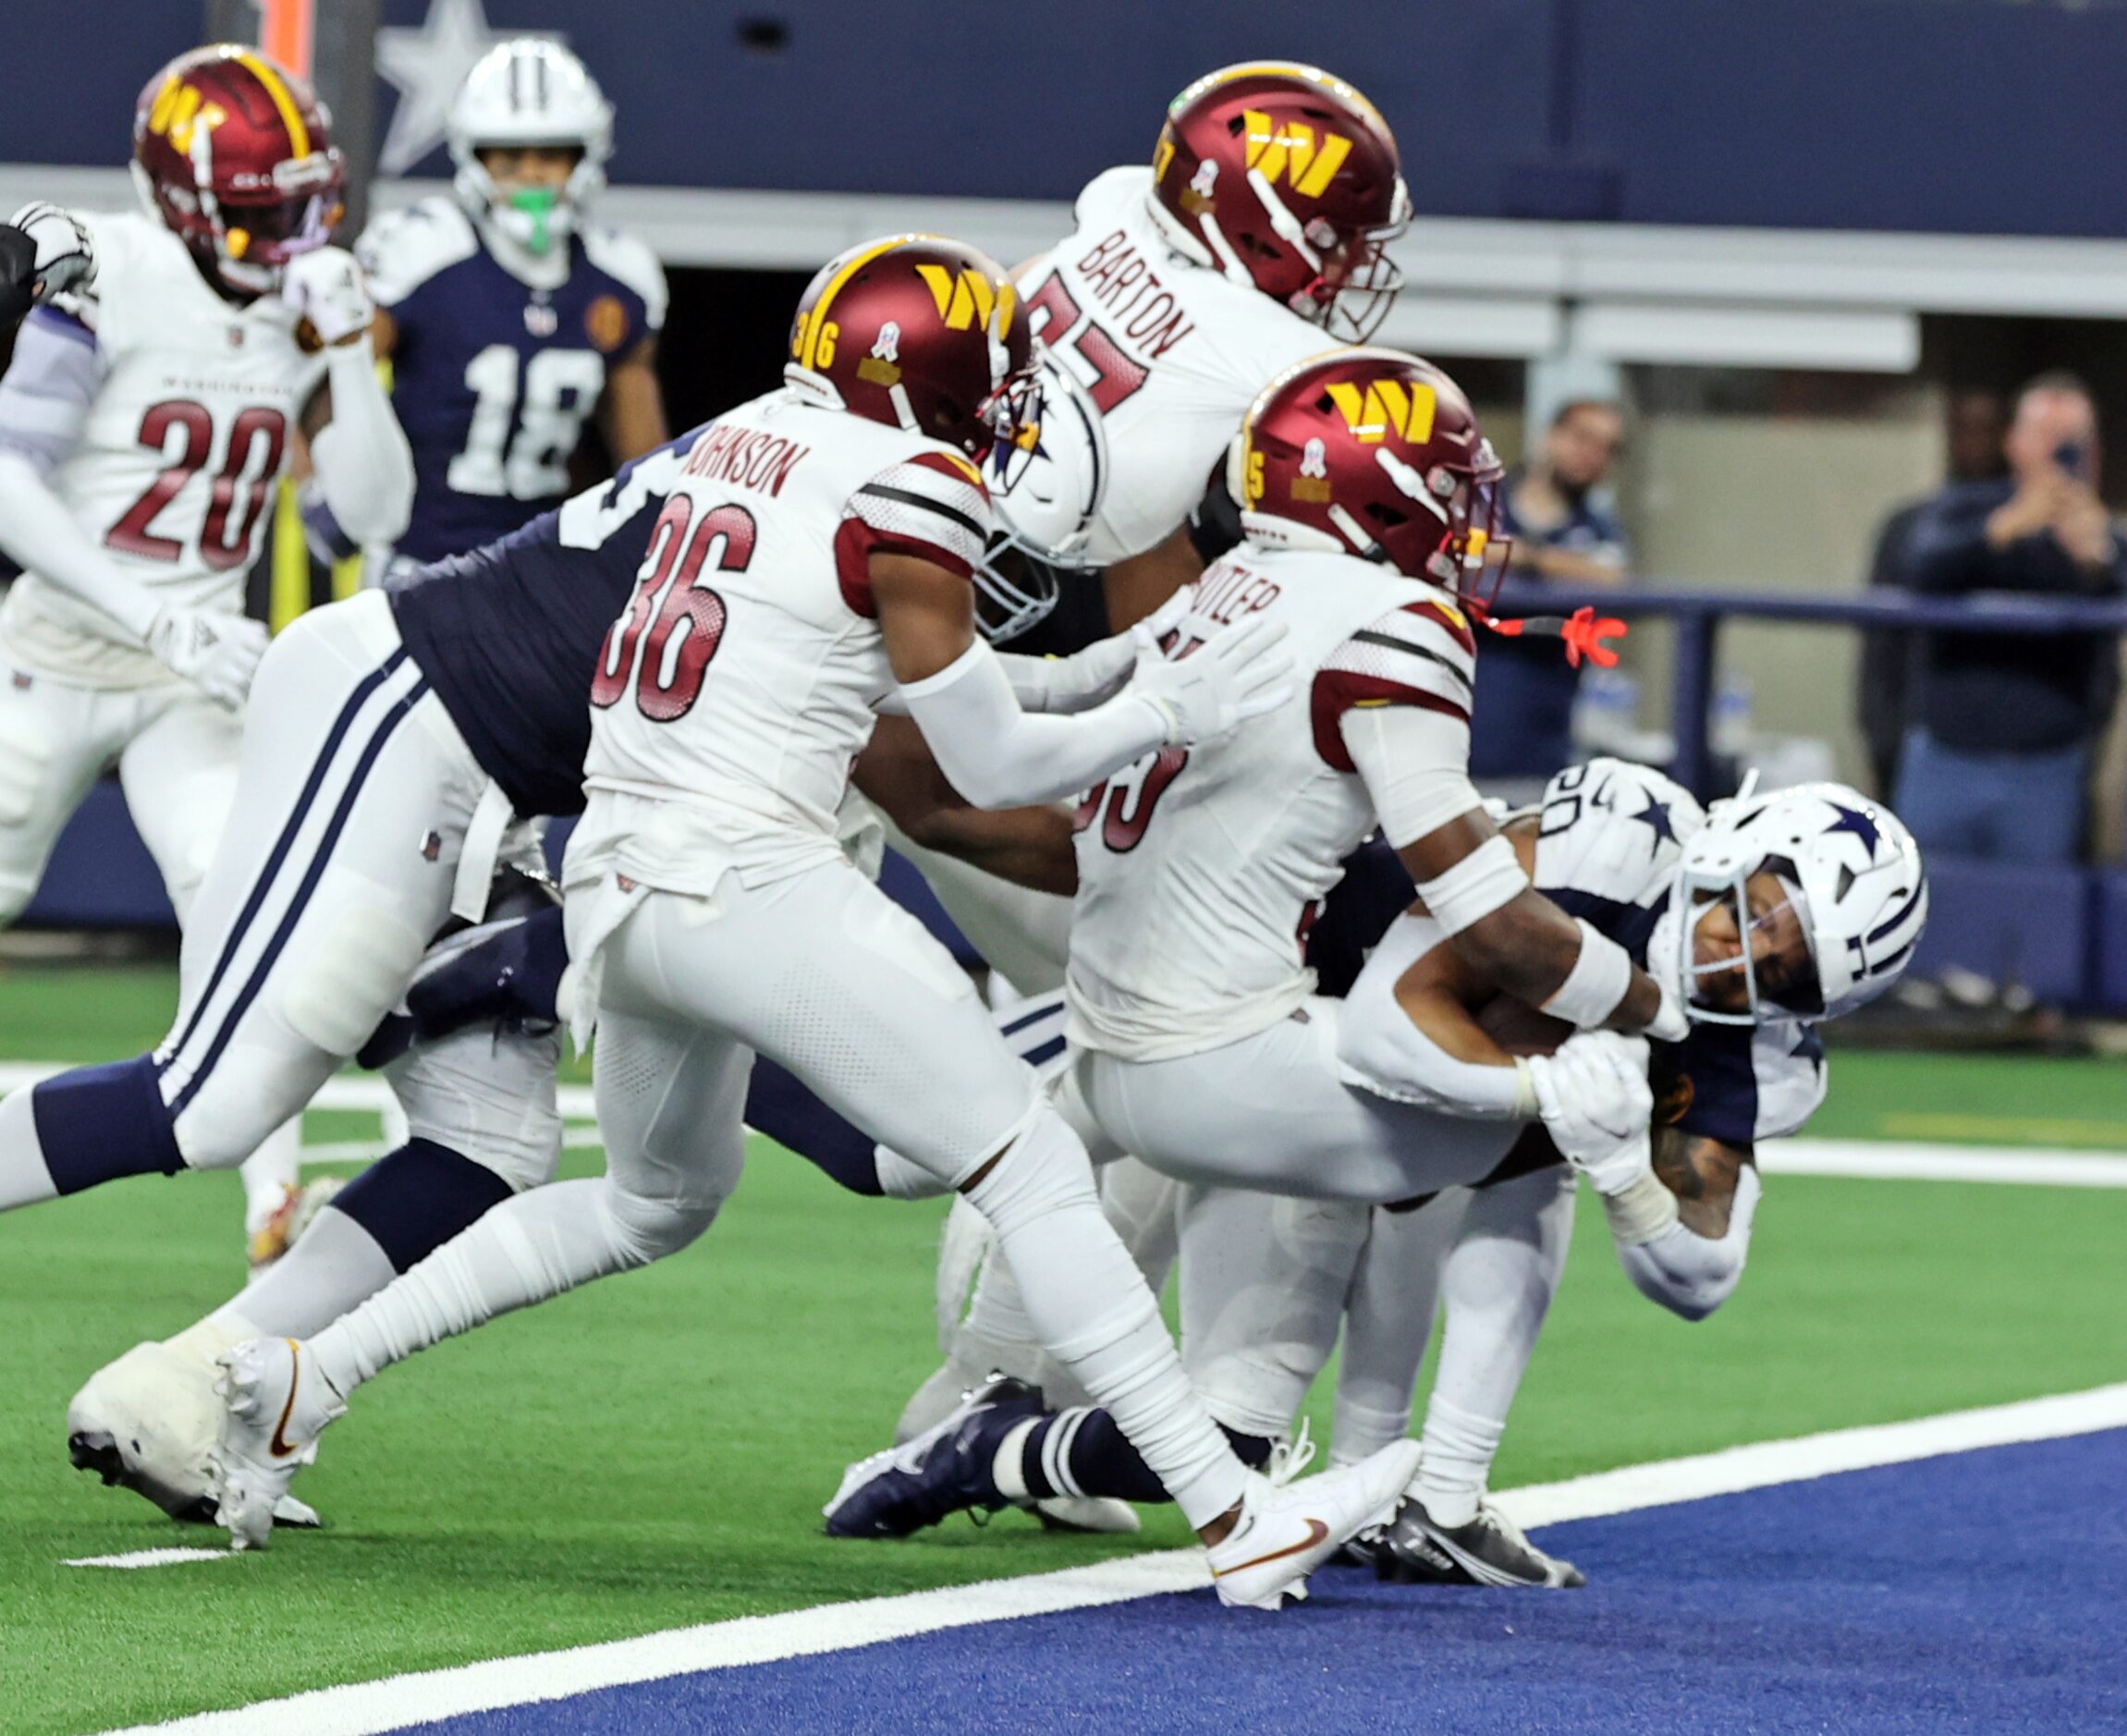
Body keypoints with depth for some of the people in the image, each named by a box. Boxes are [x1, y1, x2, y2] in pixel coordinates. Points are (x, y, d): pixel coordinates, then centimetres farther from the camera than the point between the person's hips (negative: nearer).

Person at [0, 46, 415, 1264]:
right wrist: (160, 619, -25)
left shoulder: (306, 309, -1)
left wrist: (348, 355, -18)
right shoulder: (106, 283, -17)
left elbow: (377, 514, -4)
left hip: (199, 675, 3)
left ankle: (278, 1205, -23)